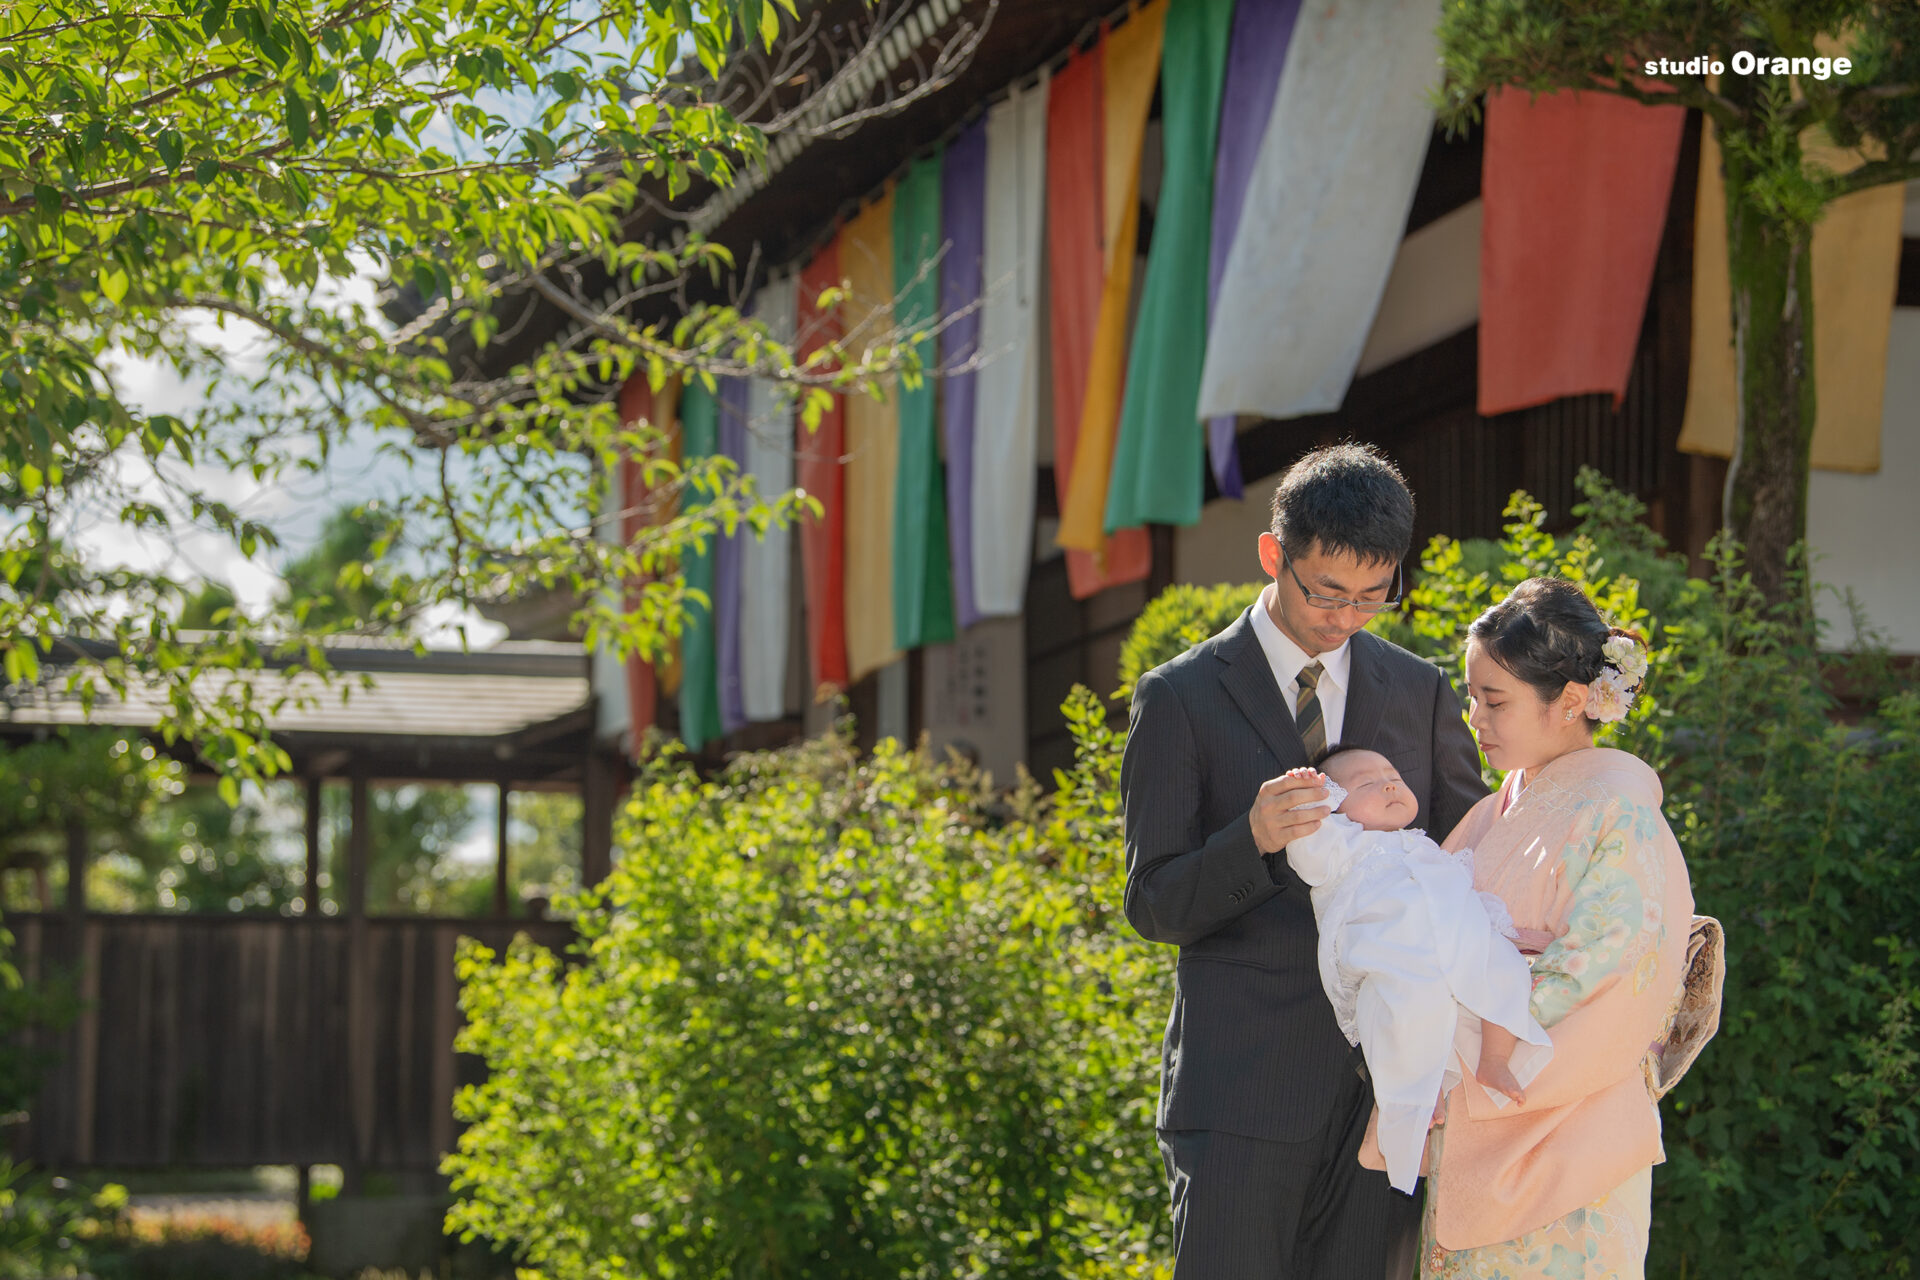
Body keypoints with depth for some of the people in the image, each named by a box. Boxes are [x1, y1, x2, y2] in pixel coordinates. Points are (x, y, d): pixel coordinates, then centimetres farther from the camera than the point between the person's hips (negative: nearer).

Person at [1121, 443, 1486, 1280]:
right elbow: (1153, 905, -3)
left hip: (1384, 1082, 3)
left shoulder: (1421, 694, 10)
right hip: (1243, 1087, -3)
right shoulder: (1179, 699, -1)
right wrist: (1252, 840, -22)